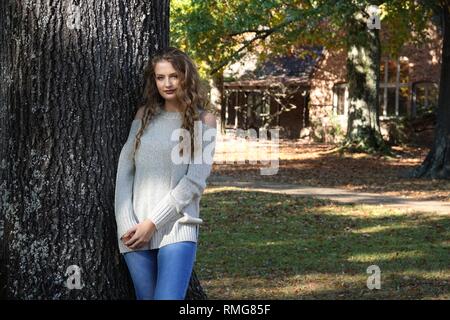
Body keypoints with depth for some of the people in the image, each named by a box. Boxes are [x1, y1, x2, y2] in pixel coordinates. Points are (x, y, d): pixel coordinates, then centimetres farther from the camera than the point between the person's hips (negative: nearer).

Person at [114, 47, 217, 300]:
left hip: (176, 229, -4)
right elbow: (125, 170, 9)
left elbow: (195, 180, -5)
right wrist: (126, 224, -4)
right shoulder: (145, 115, 13)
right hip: (135, 231, 4)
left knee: (168, 297, -17)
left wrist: (153, 223, -11)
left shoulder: (203, 119, 4)